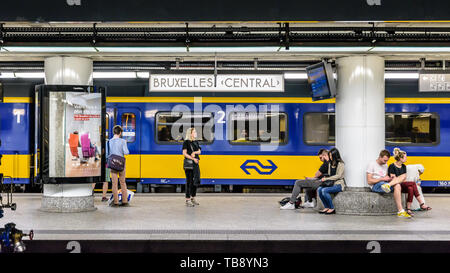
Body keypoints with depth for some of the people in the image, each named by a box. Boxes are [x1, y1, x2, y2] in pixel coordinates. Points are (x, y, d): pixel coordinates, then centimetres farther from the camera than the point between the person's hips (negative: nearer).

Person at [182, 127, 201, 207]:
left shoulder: (196, 142, 15)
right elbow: (184, 153, -12)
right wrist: (193, 158, -18)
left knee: (196, 181, 9)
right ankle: (188, 200, -2)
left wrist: (194, 152, -12)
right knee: (189, 181, -6)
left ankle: (193, 198, 22)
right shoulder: (186, 142, -5)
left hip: (196, 163, 7)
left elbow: (199, 151, 8)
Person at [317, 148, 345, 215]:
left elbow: (338, 176, -14)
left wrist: (326, 179, -17)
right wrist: (324, 178, -1)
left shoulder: (341, 164, -7)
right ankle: (326, 207, -11)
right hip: (331, 183, 7)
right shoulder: (330, 163, 16)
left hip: (339, 184, -7)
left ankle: (332, 208, -17)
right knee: (319, 189, -21)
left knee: (324, 190, -30)